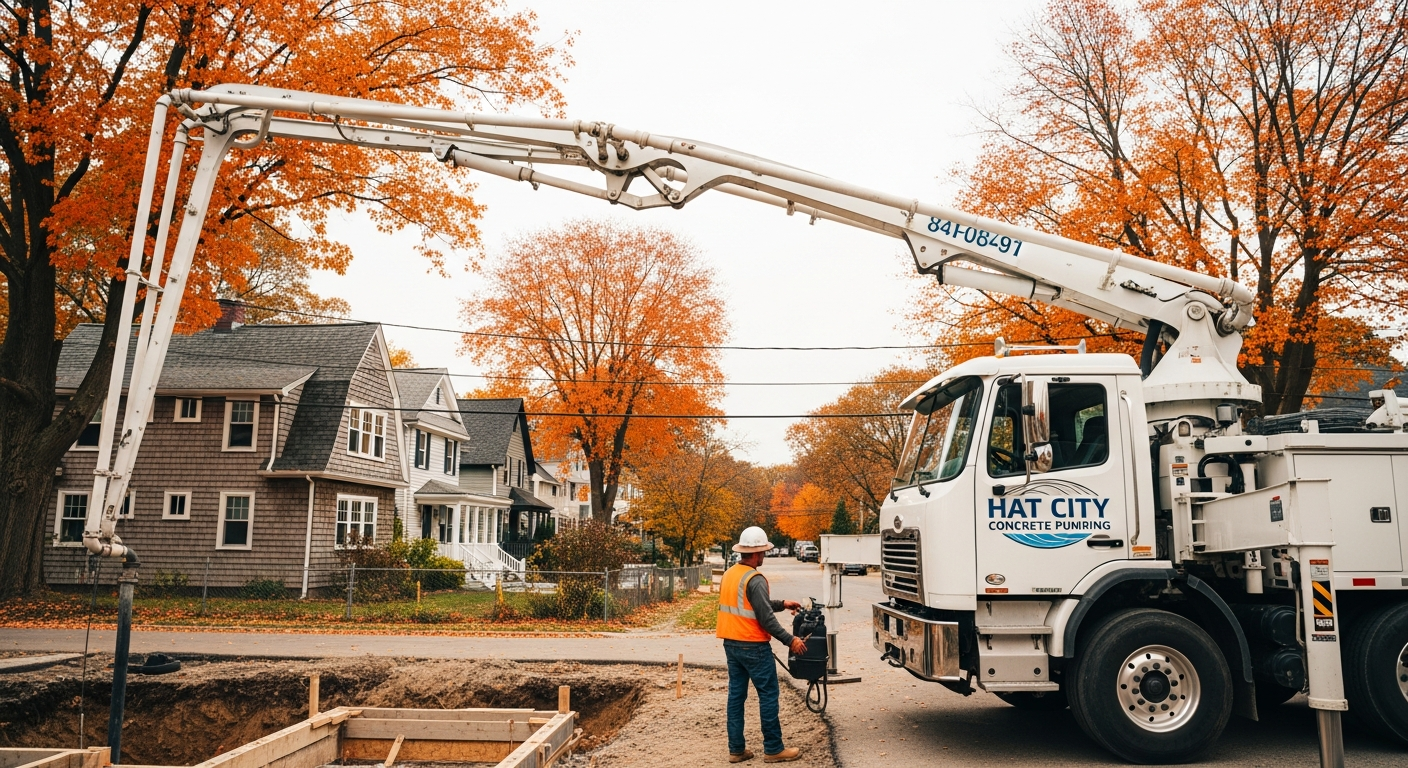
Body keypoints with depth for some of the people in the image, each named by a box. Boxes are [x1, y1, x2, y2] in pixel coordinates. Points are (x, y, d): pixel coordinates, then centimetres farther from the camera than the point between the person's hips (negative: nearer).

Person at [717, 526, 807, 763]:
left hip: (731, 644, 8)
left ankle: (736, 749, 15)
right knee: (768, 695, 2)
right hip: (753, 647, -8)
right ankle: (773, 749, 7)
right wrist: (790, 640, -14)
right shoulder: (754, 580, -18)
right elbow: (766, 618, -20)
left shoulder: (729, 574, 9)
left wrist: (782, 604, 21)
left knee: (736, 694, 11)